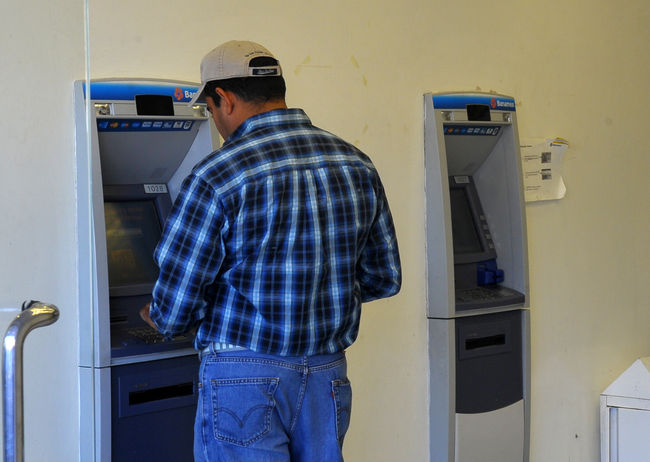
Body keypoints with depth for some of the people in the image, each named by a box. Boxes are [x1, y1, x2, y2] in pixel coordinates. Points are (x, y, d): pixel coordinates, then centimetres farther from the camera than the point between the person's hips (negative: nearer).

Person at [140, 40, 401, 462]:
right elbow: (384, 278, 10)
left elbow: (176, 309, -11)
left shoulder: (217, 178, -15)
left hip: (244, 379, -5)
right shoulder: (357, 164, 2)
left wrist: (156, 316, 12)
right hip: (329, 377, 6)